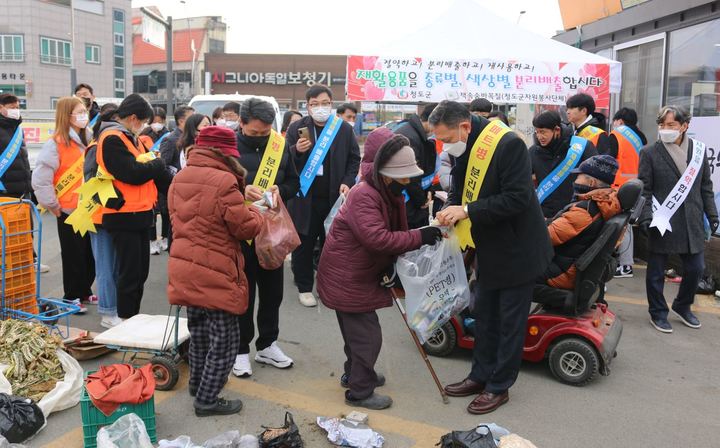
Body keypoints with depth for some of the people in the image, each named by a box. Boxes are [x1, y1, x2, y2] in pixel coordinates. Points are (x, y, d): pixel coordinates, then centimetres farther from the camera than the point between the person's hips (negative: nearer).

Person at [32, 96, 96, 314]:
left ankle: (85, 291, 28)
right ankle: (71, 297, 17)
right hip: (69, 211, -6)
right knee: (73, 255, 4)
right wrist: (53, 205, -9)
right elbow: (40, 179, -15)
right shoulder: (56, 144, -12)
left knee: (91, 253, 13)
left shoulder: (90, 140, 8)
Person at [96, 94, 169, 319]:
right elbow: (132, 173, -22)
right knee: (129, 273, -2)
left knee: (141, 271, 16)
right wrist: (158, 164, -5)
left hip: (139, 214, 10)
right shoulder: (112, 139, -14)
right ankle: (126, 320, 9)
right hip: (124, 216, -9)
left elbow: (149, 169, 12)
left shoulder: (129, 138, 17)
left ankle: (133, 317, 27)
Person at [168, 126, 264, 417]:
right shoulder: (224, 181, -19)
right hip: (215, 275, -8)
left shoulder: (179, 178, 6)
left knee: (199, 331, 25)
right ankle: (207, 399, 11)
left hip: (185, 271, 8)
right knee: (224, 338, 5)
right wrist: (255, 212, 7)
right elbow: (245, 227, -14)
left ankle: (197, 383, 40)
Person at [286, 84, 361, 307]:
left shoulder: (344, 128, 3)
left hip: (334, 198, 1)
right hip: (304, 198, -1)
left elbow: (354, 159, 10)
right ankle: (304, 287, 21)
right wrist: (297, 151, -20)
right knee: (304, 245, 6)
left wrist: (347, 182, -4)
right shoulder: (296, 128, -1)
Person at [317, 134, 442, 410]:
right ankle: (360, 392, 10)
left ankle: (354, 374, 41)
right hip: (347, 278, -10)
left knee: (358, 330, 23)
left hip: (360, 275, 10)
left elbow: (394, 234, 13)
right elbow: (376, 238, -39)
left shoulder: (391, 194, 6)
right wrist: (419, 237, -37)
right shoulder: (363, 197, -27)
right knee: (367, 335, -4)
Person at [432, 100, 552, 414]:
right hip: (489, 249, 8)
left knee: (510, 321, 5)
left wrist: (468, 211, -29)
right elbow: (459, 190, 9)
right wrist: (450, 212, -13)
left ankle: (499, 386, 19)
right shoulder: (463, 150, 0)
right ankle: (481, 375, 33)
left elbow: (518, 198, -28)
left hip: (517, 249, -8)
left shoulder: (507, 145, -25)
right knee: (484, 314, 18)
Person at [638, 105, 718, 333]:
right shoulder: (650, 152, -5)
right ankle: (658, 313, 25)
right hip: (661, 222, -3)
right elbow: (644, 189, -5)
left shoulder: (698, 149, 5)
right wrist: (646, 217, -14)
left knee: (696, 268, 11)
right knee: (656, 272, 7)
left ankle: (682, 306, 34)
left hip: (692, 223, 3)